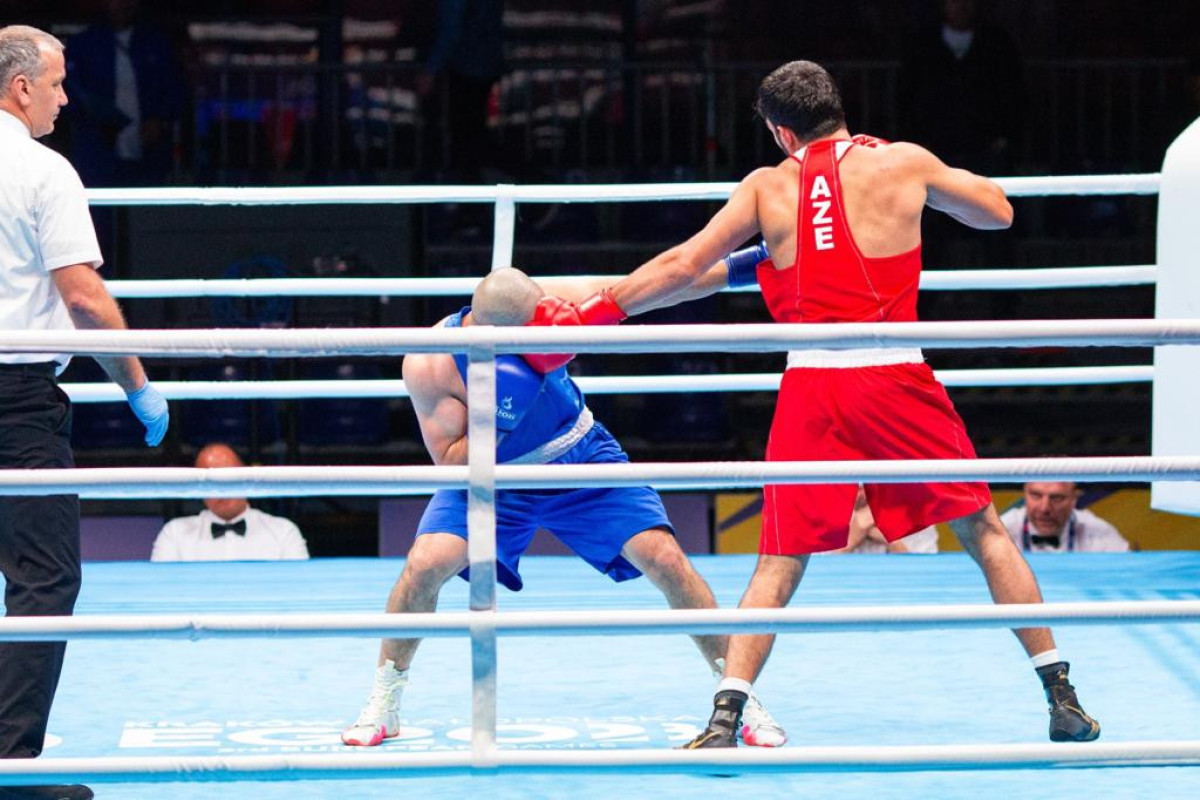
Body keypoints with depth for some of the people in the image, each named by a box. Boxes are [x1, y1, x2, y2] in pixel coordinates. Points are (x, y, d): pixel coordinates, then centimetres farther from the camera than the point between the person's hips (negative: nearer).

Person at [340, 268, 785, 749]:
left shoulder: (545, 306, -25)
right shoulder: (430, 365, -30)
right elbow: (449, 462, -22)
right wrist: (495, 421, -39)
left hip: (582, 457, 2)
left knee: (666, 559, -13)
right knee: (425, 564, -24)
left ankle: (740, 697, 1)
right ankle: (382, 706, -2)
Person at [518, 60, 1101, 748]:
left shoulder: (768, 187, 7)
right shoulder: (905, 163, 5)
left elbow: (683, 267, 7)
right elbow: (998, 211, 18)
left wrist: (601, 308, 19)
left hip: (812, 386, 1)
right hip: (895, 376, -1)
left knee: (780, 564, 8)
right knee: (985, 531, 13)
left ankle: (726, 716, -4)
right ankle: (1061, 699, 12)